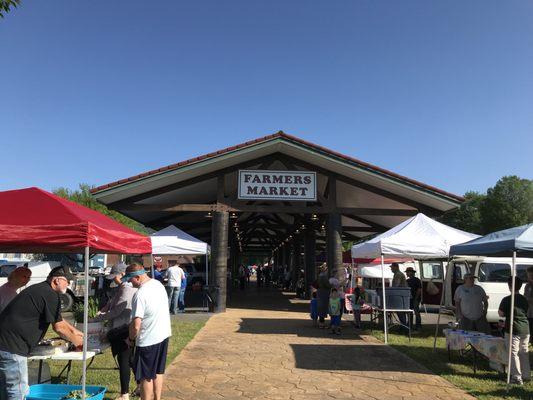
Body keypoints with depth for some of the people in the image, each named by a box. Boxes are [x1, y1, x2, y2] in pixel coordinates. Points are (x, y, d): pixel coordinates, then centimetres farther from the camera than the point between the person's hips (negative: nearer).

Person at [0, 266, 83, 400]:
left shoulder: (39, 290, 16)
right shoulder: (50, 295, -16)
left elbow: (57, 319, 25)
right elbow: (58, 327, -10)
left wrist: (75, 331, 28)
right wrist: (75, 340, 6)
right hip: (12, 347, -11)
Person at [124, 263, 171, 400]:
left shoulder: (140, 294, -23)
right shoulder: (158, 284, 2)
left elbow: (136, 325, -25)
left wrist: (130, 339, -6)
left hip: (148, 339, -8)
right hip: (164, 334, 8)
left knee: (146, 376, 8)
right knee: (158, 372, 20)